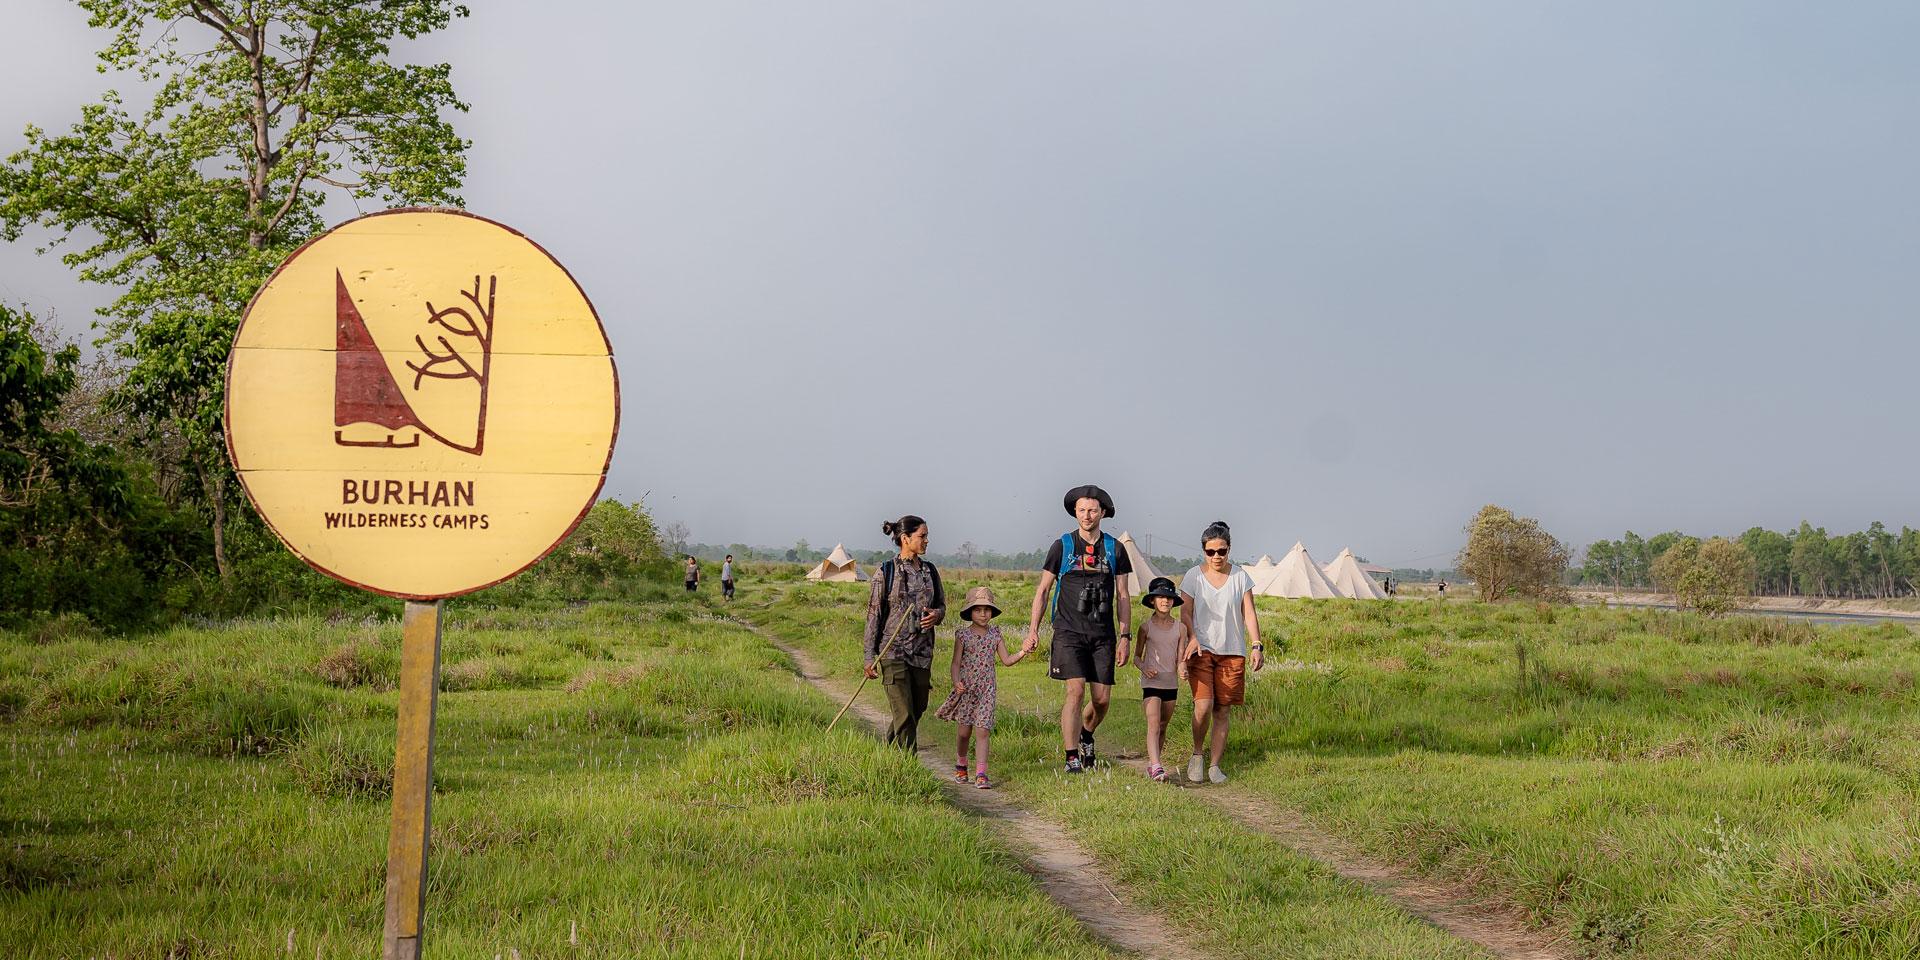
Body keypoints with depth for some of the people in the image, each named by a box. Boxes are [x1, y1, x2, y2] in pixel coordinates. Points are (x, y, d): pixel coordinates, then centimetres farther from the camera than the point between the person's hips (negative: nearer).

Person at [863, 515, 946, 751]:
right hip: (893, 651, -5)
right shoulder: (886, 572, -4)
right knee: (904, 714, -10)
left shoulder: (930, 572, 9)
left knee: (917, 710, 12)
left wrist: (937, 615, -7)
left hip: (922, 652, 5)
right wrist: (870, 657, -6)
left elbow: (941, 605, 19)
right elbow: (873, 615, -2)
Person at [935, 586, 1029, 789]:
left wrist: (1022, 653, -13)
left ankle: (981, 774, -10)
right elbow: (956, 662, -3)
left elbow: (1006, 660, 5)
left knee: (982, 731, -8)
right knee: (964, 732, 7)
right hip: (966, 689, -1)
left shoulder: (995, 634, 4)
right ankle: (960, 765, 31)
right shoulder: (962, 634, -3)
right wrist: (956, 682, -19)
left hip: (987, 689, 1)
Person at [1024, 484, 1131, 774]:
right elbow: (1043, 590, 7)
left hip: (1103, 635, 2)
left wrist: (1125, 636, 4)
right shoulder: (1062, 547, 3)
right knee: (1076, 691, -16)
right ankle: (1072, 758, -10)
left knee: (1102, 698, 2)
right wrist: (1033, 630, 0)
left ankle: (1086, 735, 34)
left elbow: (1122, 596, 10)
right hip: (1069, 631, -2)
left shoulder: (1114, 549, 8)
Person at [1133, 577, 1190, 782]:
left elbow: (1180, 658, 3)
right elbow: (1137, 656, 6)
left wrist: (1182, 669, -19)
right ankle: (1156, 767, -25)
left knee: (1163, 727, 12)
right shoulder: (1146, 628, -2)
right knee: (1153, 725, -16)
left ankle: (1151, 763, 26)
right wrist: (1144, 667, -15)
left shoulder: (1180, 628, 4)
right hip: (1151, 683, -4)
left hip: (1171, 683, 4)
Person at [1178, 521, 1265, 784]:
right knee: (1203, 705, -16)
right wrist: (1192, 638, -16)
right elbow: (1185, 613, 2)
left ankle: (1215, 766, 8)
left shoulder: (1240, 577, 5)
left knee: (1222, 712, 1)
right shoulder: (1193, 576, 3)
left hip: (1232, 652, 2)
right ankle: (1197, 755, 6)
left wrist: (1257, 646, -8)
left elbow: (1249, 615, 4)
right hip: (1201, 650, -2)